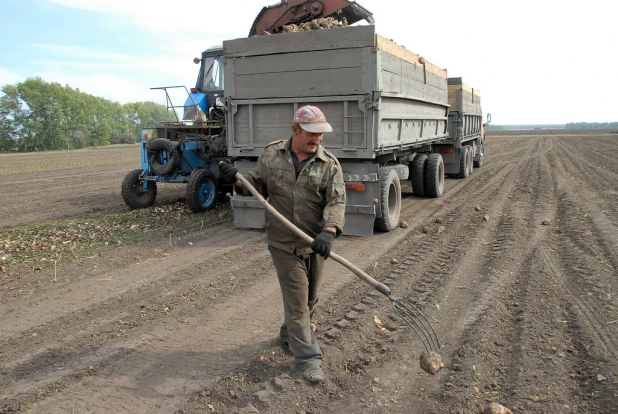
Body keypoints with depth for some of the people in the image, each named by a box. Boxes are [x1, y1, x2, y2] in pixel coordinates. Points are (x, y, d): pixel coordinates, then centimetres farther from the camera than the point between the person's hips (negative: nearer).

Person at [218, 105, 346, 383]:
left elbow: (336, 201, -15)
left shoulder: (330, 164, -6)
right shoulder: (271, 155, -1)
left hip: (315, 243, 2)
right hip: (283, 243, -2)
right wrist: (237, 180, -9)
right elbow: (259, 185, 11)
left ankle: (290, 334, 44)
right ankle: (308, 357, 11)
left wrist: (329, 232, -32)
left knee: (309, 298, 17)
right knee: (297, 300, -1)